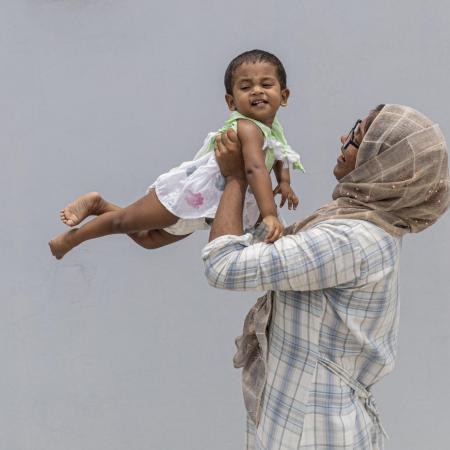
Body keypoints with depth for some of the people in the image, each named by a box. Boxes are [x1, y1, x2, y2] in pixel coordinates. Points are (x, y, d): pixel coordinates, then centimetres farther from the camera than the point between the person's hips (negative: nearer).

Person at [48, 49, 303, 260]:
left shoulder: (274, 129, 1)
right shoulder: (248, 127, -29)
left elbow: (276, 155, 23)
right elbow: (256, 168, -44)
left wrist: (284, 181, 5)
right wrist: (270, 215, -53)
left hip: (204, 210, 9)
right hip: (190, 193, -9)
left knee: (150, 239, 26)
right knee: (124, 222, 7)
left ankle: (99, 205, 38)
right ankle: (71, 238, 29)